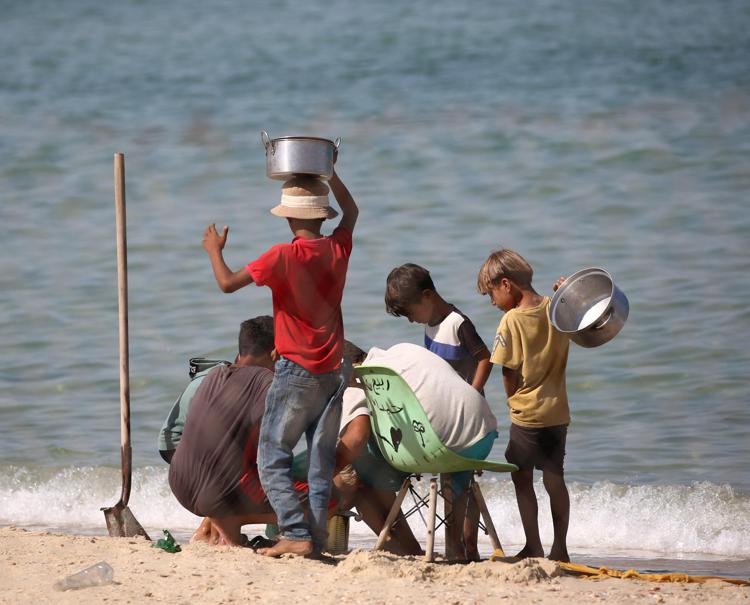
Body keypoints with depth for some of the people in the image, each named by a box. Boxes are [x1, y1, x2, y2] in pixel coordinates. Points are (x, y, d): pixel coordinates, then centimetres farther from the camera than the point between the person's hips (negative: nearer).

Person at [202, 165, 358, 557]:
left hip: (296, 371, -6)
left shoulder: (285, 256, -14)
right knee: (321, 464, 8)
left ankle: (296, 535, -16)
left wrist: (215, 250, 7)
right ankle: (317, 539, 5)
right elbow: (352, 211, 24)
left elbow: (228, 283, -11)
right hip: (332, 373, 6)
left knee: (273, 459, -3)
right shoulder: (338, 249, 2)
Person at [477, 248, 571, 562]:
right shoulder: (556, 310, 0)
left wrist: (513, 401, 3)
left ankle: (533, 546, 4)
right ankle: (560, 547, 17)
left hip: (527, 415, -6)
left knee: (522, 478, 4)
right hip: (558, 410, 6)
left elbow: (509, 373, -12)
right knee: (554, 478, 13)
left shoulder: (511, 321, -15)